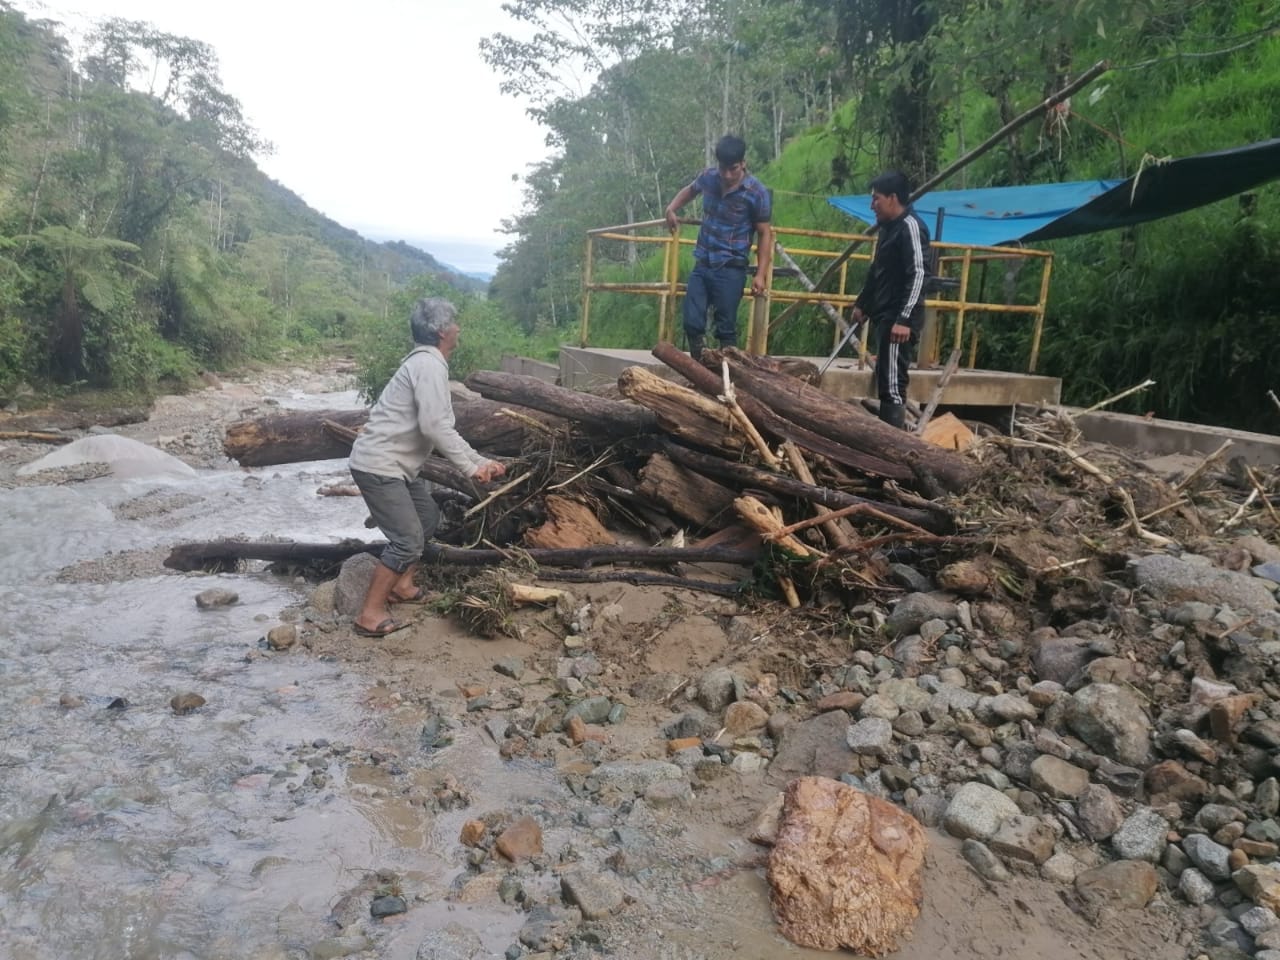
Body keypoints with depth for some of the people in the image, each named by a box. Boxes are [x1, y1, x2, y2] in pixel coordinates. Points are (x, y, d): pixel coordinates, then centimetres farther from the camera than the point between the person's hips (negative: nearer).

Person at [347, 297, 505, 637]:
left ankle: (401, 585, 33)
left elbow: (442, 429, 19)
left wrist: (480, 462, 15)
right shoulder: (430, 364, -17)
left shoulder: (427, 363, 15)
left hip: (393, 464, 10)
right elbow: (434, 427, -25)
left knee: (428, 517, 22)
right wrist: (470, 467, -17)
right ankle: (370, 614, -2)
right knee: (408, 539, -9)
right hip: (378, 466, -10)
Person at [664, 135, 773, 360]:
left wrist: (761, 274, -13)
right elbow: (690, 190, 25)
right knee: (692, 323, 2)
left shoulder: (757, 193, -13)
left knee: (726, 328, -3)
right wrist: (672, 208, 10)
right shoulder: (708, 177, 1)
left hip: (731, 269, -5)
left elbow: (765, 234, -7)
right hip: (702, 265, 5)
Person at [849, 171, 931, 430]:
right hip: (886, 317, 10)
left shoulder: (910, 227, -12)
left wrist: (904, 319, -26)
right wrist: (862, 304, 32)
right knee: (885, 382, 12)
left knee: (892, 383, -12)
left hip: (899, 320, -10)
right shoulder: (889, 227, 18)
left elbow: (918, 275, -20)